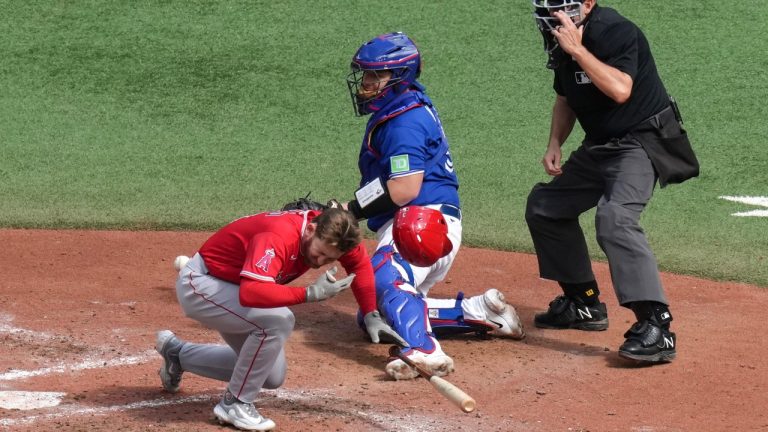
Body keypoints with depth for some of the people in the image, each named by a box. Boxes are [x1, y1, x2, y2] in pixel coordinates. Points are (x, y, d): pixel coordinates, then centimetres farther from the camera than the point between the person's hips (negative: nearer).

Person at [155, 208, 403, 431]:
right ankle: (235, 404, -14)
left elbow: (359, 263, 8)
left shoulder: (327, 233, -12)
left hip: (232, 288, 9)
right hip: (198, 285, -9)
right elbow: (251, 293, -48)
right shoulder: (279, 237, -36)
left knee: (273, 377, 12)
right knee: (277, 321, -32)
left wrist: (371, 316, 1)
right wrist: (310, 294, -48)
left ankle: (177, 353, 28)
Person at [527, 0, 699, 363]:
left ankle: (656, 328, -36)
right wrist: (554, 144, 5)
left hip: (641, 142, -10)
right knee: (544, 206, 17)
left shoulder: (615, 32, -21)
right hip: (598, 147, 10)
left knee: (614, 217, -31)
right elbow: (565, 99, 20)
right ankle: (583, 303, 29)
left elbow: (620, 90, -36)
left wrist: (577, 49, -32)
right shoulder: (561, 43, 5)